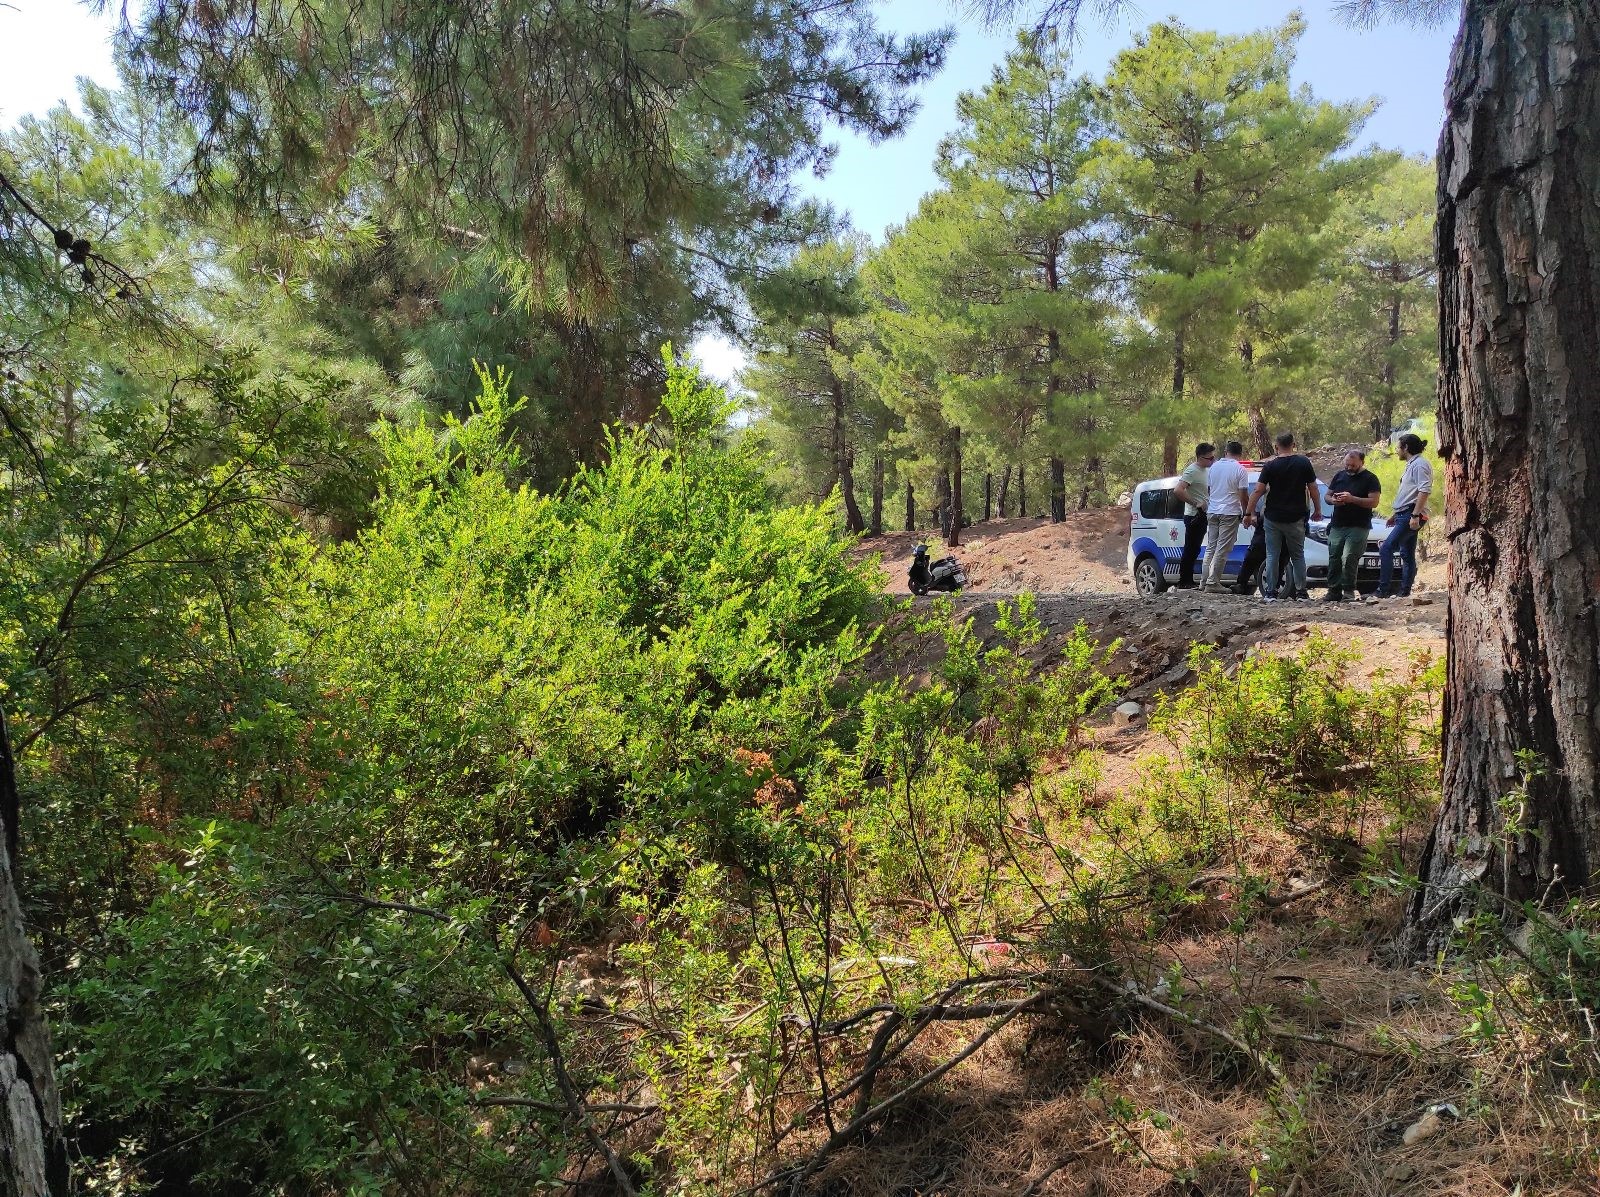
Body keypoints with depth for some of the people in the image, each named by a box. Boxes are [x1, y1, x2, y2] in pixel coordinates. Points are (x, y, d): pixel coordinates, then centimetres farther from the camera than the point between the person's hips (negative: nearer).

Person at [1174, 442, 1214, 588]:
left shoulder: (1205, 470, 14)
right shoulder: (1192, 471, -15)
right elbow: (1179, 490, -27)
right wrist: (1196, 504, -22)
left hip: (1202, 516, 10)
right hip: (1194, 516, -10)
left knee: (1194, 550, 13)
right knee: (1190, 549, -8)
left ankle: (1188, 582, 19)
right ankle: (1183, 583, -6)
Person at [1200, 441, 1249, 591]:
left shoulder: (1213, 467, 9)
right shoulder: (1240, 470, -8)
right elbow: (1242, 495, -10)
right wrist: (1246, 513, 0)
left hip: (1212, 512, 6)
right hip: (1230, 513, -5)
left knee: (1211, 548, 12)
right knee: (1222, 549, -4)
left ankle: (1204, 581, 9)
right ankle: (1213, 582, -7)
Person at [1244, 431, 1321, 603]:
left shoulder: (1270, 466, -5)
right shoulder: (1304, 463, -1)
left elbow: (1257, 491, -9)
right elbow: (1313, 489, 2)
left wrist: (1248, 513, -4)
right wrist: (1317, 510, 14)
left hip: (1272, 518, -1)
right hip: (1295, 518, 1)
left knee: (1272, 555, 5)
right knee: (1298, 556, 12)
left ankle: (1270, 593, 1)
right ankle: (1301, 593, 11)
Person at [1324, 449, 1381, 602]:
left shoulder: (1370, 479, 0)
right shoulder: (1339, 476, 17)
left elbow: (1374, 502, -9)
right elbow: (1327, 496, 22)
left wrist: (1352, 499, -20)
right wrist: (1333, 500, -3)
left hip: (1358, 527, -5)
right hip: (1337, 526, 5)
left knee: (1349, 558, -17)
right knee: (1334, 559, 2)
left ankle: (1349, 591, -9)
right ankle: (1334, 591, 7)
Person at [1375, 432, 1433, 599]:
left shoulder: (1420, 464, -11)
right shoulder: (1411, 465, 21)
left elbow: (1425, 491, -21)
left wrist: (1415, 515, -26)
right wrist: (1396, 514, 28)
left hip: (1411, 515, -11)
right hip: (1405, 515, 11)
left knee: (1386, 550, -14)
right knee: (1407, 555, 10)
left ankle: (1384, 590, -15)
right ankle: (1404, 593, 12)